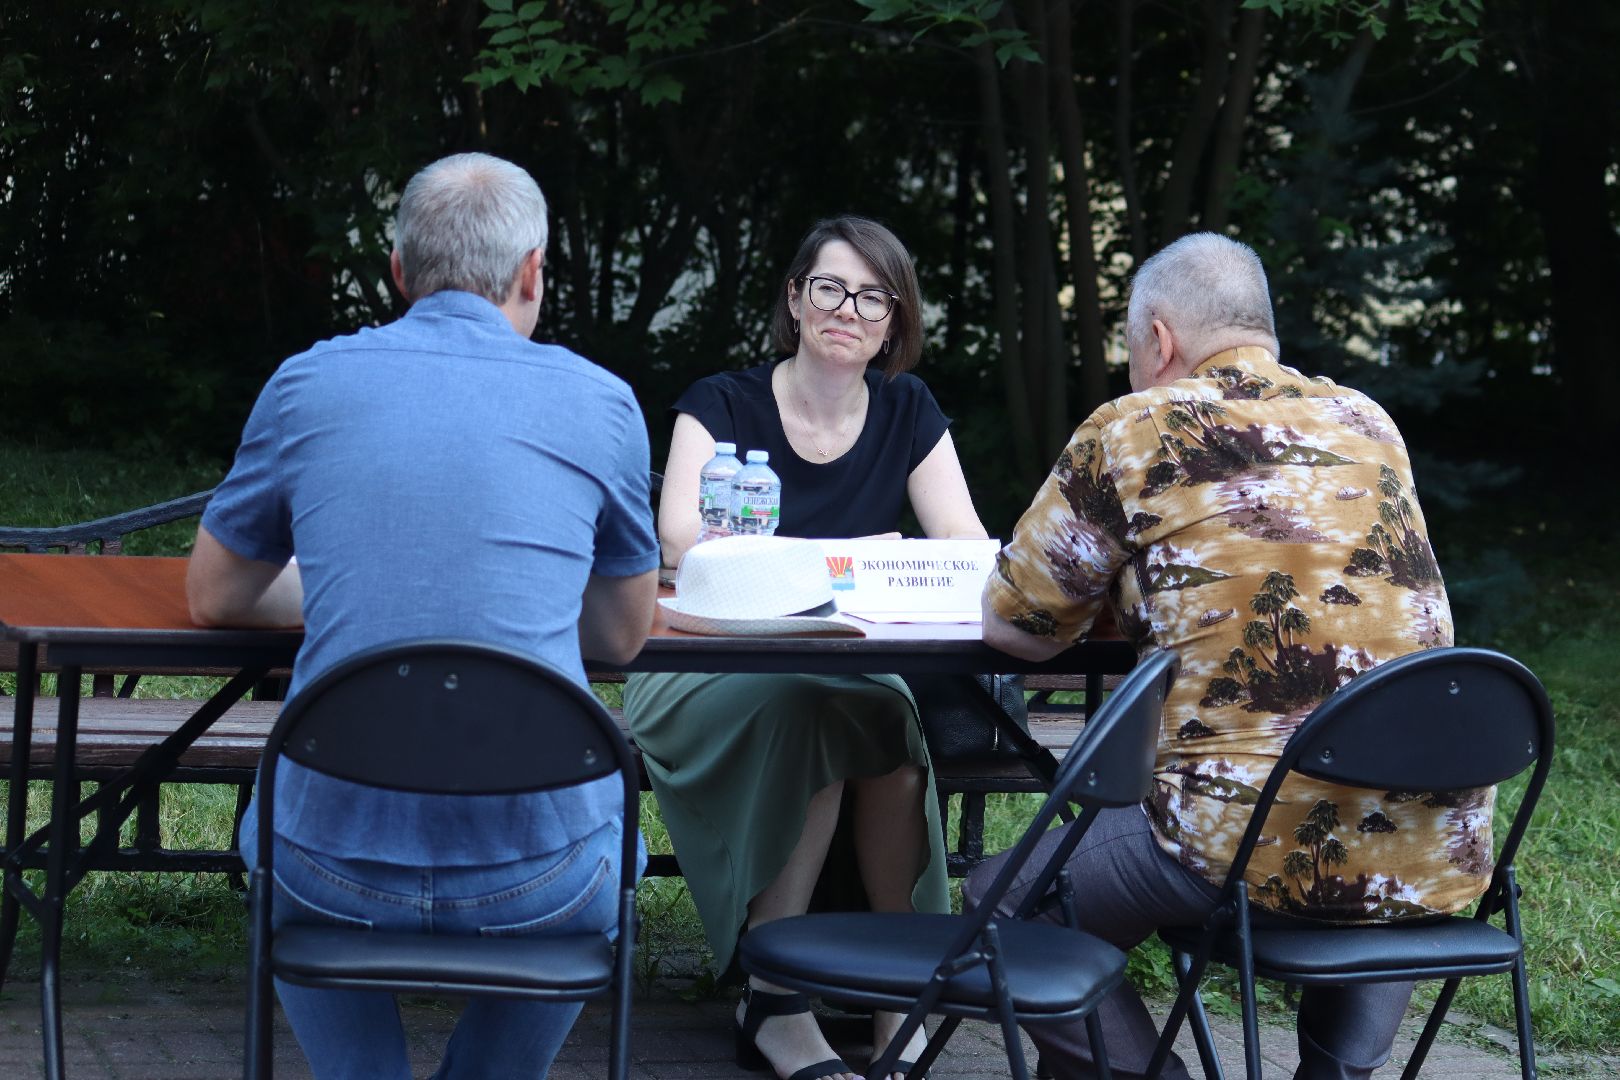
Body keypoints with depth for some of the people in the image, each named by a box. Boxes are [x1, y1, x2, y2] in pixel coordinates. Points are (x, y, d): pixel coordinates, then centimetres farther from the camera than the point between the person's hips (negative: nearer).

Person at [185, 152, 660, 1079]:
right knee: (609, 831, 36)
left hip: (339, 875, 1)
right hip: (533, 883, 0)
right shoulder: (599, 403, -1)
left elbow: (215, 600, 14)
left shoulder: (307, 385, 1)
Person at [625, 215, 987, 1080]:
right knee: (803, 703, -36)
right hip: (708, 678, -3)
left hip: (851, 675, 3)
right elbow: (682, 542, -17)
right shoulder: (722, 405, 0)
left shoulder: (908, 414, 11)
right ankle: (771, 998, -29)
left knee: (890, 721, -33)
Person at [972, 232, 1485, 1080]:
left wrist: (1102, 590, 28)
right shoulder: (1369, 424, 14)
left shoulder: (1132, 431, 0)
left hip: (1263, 846, -5)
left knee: (1004, 894, 15)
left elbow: (1012, 627, 8)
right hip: (1443, 856, 5)